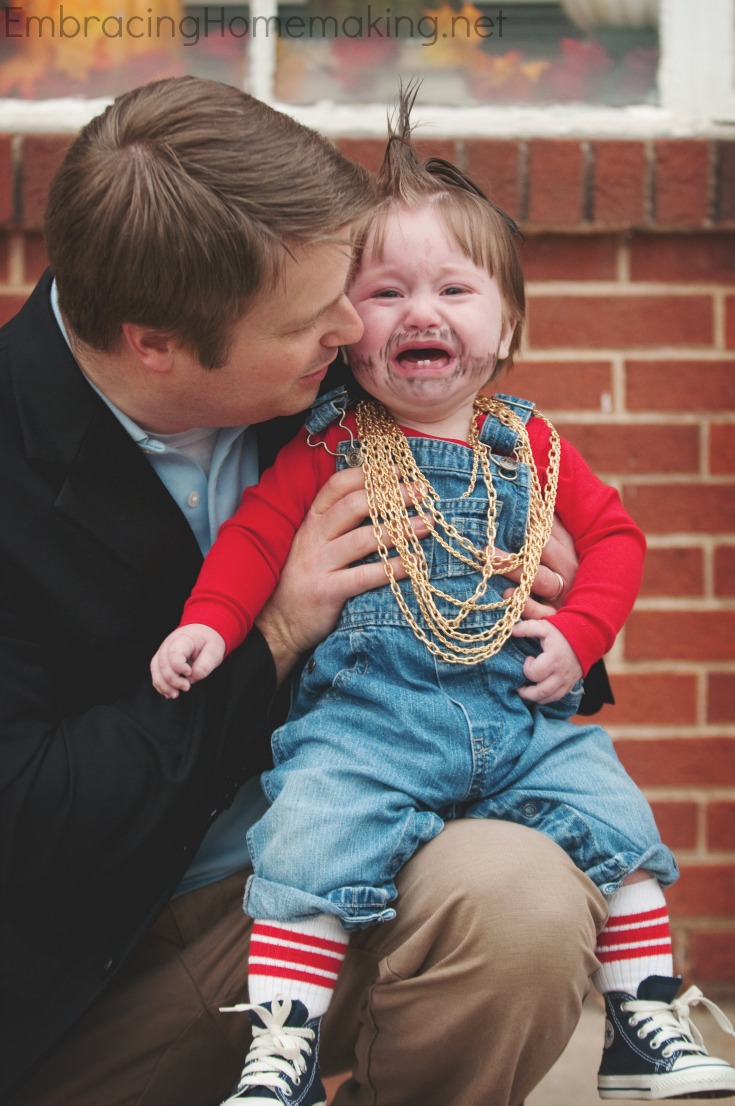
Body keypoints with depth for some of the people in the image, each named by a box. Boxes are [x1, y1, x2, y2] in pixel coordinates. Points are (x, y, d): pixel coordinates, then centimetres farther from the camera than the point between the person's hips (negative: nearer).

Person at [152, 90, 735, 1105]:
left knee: (617, 824, -9)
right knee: (308, 845, -25)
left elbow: (613, 534, 15)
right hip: (368, 722, -3)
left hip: (525, 717, 3)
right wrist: (209, 622, -15)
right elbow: (256, 534, 2)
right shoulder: (330, 446, 4)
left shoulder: (529, 445, 12)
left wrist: (579, 635, 0)